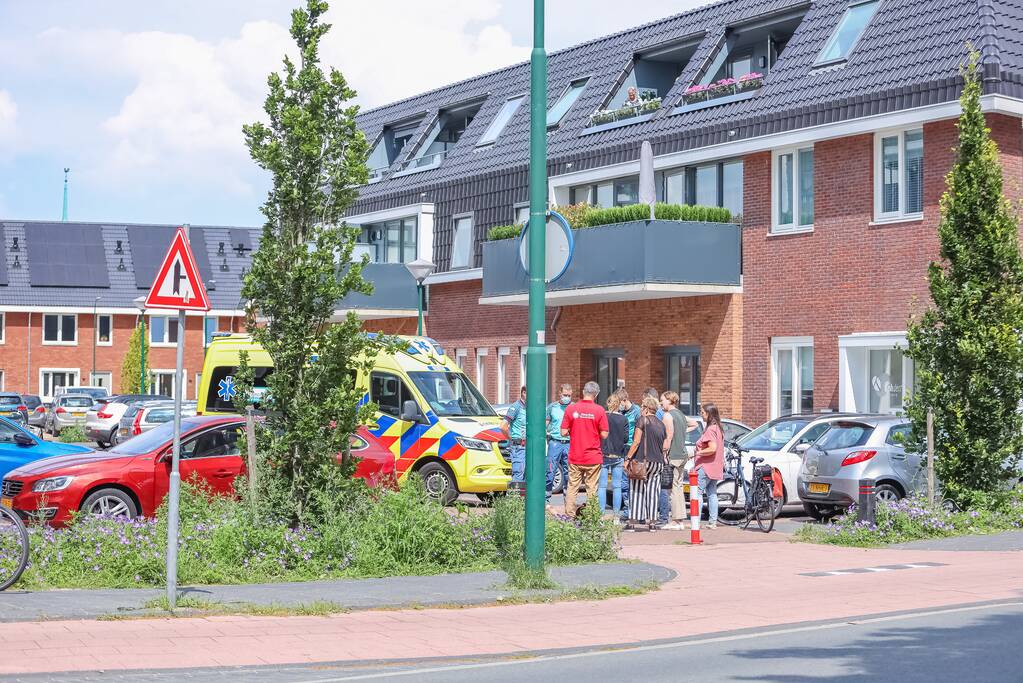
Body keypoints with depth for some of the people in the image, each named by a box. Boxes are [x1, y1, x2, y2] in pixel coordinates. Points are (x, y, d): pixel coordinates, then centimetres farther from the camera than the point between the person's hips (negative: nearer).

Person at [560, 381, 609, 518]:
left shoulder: (571, 409, -3)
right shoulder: (599, 410, -8)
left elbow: (563, 432, -2)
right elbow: (604, 435, -7)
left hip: (575, 457, 2)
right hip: (593, 457, -2)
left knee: (572, 488, 9)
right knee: (591, 489, 6)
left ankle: (569, 516, 9)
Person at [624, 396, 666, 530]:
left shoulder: (643, 420, -5)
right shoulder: (661, 424, 14)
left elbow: (636, 442, -11)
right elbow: (664, 446, 17)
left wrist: (628, 458, -9)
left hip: (642, 460, -6)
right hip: (658, 462, 6)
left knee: (637, 490, -1)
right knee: (652, 492, 6)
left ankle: (635, 520, -3)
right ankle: (650, 520, 5)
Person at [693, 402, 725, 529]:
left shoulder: (710, 429, -17)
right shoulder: (718, 428, 15)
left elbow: (712, 448, -26)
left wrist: (698, 453, -17)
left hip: (706, 466, -10)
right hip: (715, 468, 10)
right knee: (712, 493, 11)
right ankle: (712, 521, 12)